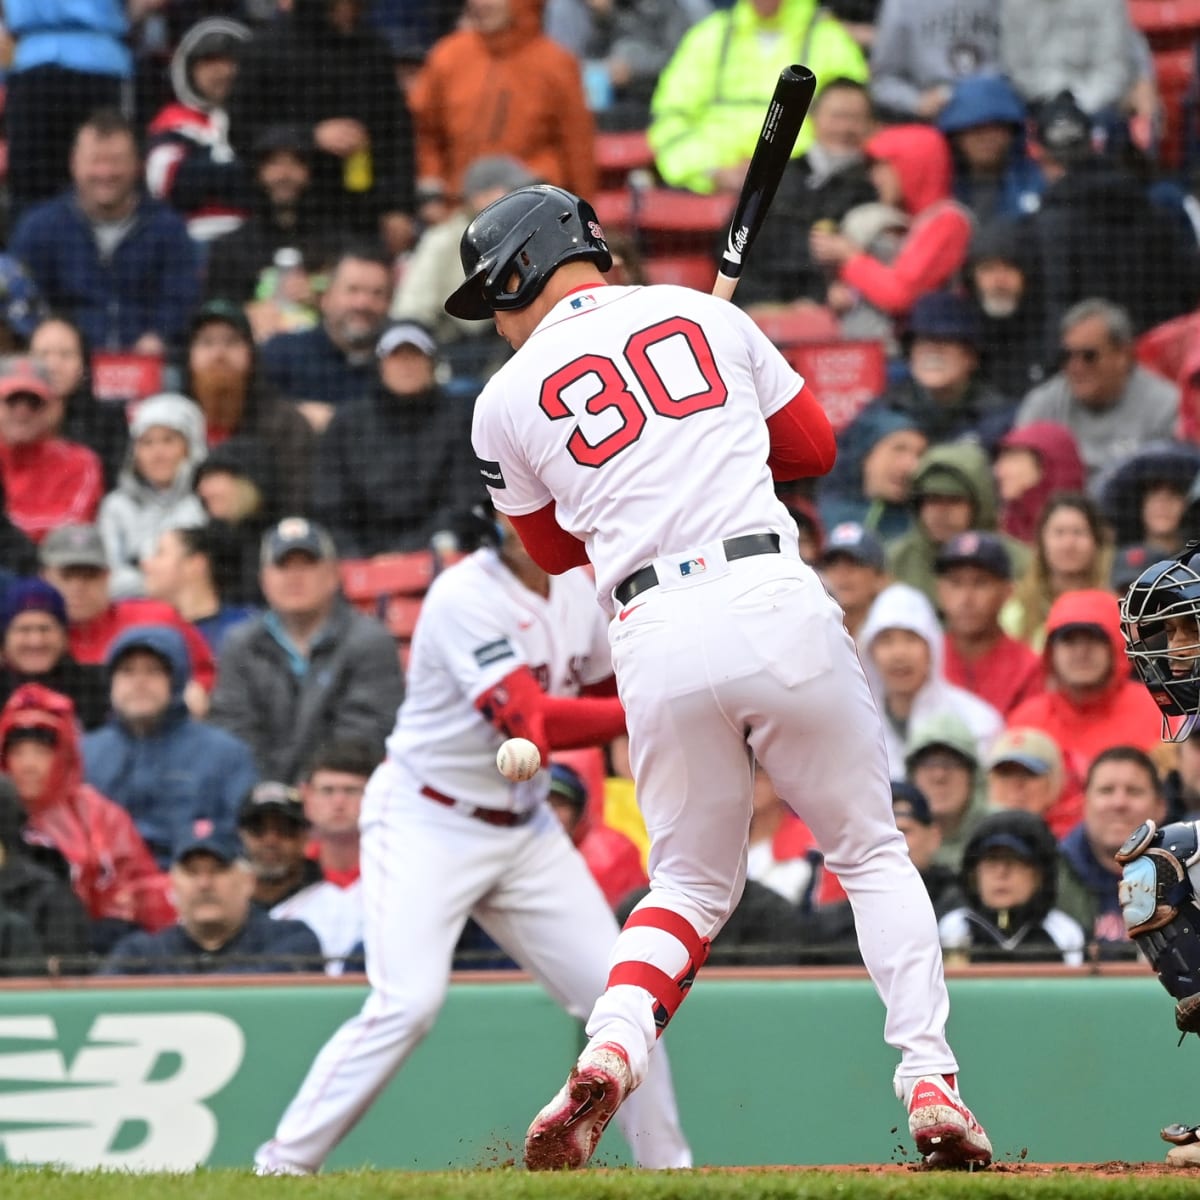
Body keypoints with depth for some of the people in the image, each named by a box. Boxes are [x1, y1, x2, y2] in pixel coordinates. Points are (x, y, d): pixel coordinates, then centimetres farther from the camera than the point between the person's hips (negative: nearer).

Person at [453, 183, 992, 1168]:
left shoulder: (508, 400, 11)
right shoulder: (706, 313, 14)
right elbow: (815, 445, 23)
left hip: (654, 637, 0)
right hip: (774, 599, 0)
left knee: (693, 880, 17)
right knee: (870, 850, 14)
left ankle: (611, 1049, -9)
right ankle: (931, 1080, 1)